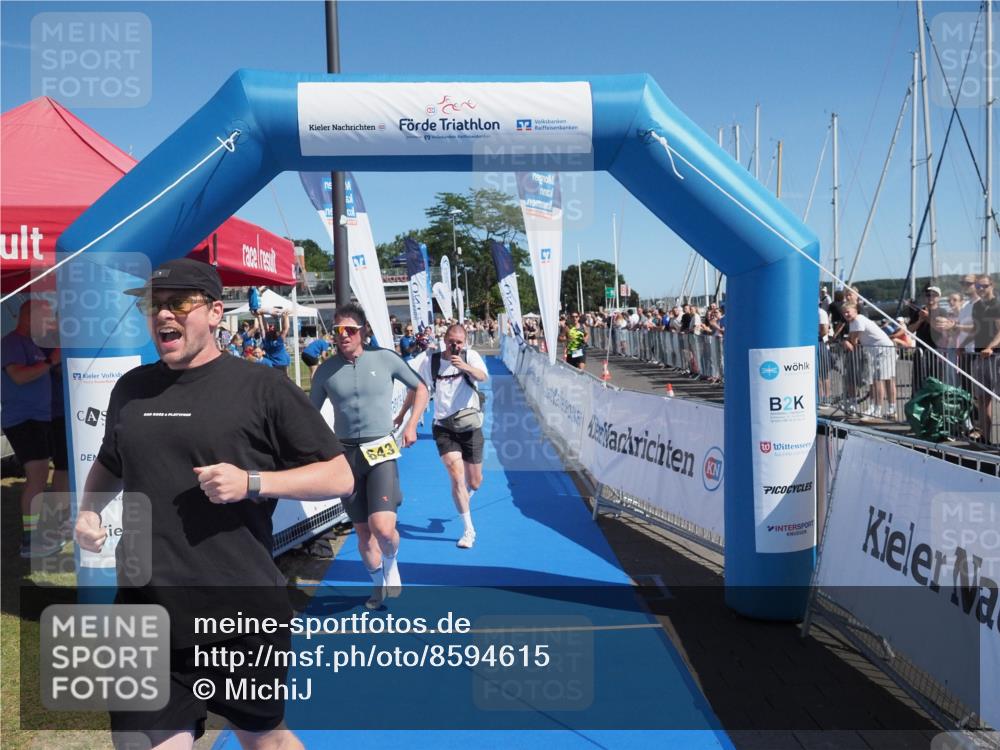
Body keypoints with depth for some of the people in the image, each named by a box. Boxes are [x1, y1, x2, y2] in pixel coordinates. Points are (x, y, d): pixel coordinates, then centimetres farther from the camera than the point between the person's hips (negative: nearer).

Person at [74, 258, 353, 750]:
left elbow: (339, 476, -7)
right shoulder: (131, 388, 8)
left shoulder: (261, 387, -8)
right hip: (147, 616, 4)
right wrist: (89, 509, 7)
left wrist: (251, 482, -19)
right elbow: (109, 464, 27)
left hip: (243, 615, -3)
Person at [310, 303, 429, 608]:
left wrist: (411, 424, 3)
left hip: (381, 451, -2)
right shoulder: (326, 370, 2)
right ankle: (379, 585, 34)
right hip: (346, 454, 3)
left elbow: (420, 389, 12)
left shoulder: (385, 359, -3)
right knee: (362, 530, 10)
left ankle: (392, 565, 17)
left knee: (383, 527, -18)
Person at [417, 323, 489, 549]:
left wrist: (465, 367, -45)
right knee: (457, 476, -14)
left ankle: (464, 498, 48)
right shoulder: (430, 362, 0)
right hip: (444, 428, 0)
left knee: (474, 482, 9)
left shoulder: (470, 356, -5)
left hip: (470, 427, 0)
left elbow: (483, 377, -26)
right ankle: (468, 530, -1)